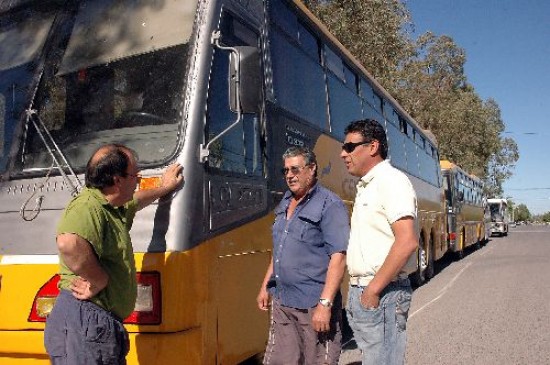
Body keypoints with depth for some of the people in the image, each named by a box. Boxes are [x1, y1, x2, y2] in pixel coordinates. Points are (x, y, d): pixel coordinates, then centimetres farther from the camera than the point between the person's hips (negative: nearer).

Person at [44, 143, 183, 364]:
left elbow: (136, 201, 40)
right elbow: (69, 243, -40)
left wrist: (164, 188, 51)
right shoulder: (87, 207, -19)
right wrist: (100, 280, -27)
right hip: (84, 322, -10)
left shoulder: (113, 209, 16)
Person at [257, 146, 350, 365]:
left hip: (313, 305, -7)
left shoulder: (329, 205, -12)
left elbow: (338, 257, -19)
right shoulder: (284, 204, 12)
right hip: (281, 302, 7)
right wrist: (265, 286, 20)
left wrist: (325, 304, -24)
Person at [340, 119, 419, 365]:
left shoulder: (391, 181, -13)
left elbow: (407, 241, -23)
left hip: (382, 294, -9)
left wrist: (374, 289, -20)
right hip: (360, 292, 9)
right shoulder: (365, 187, 15)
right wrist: (357, 290, 13)